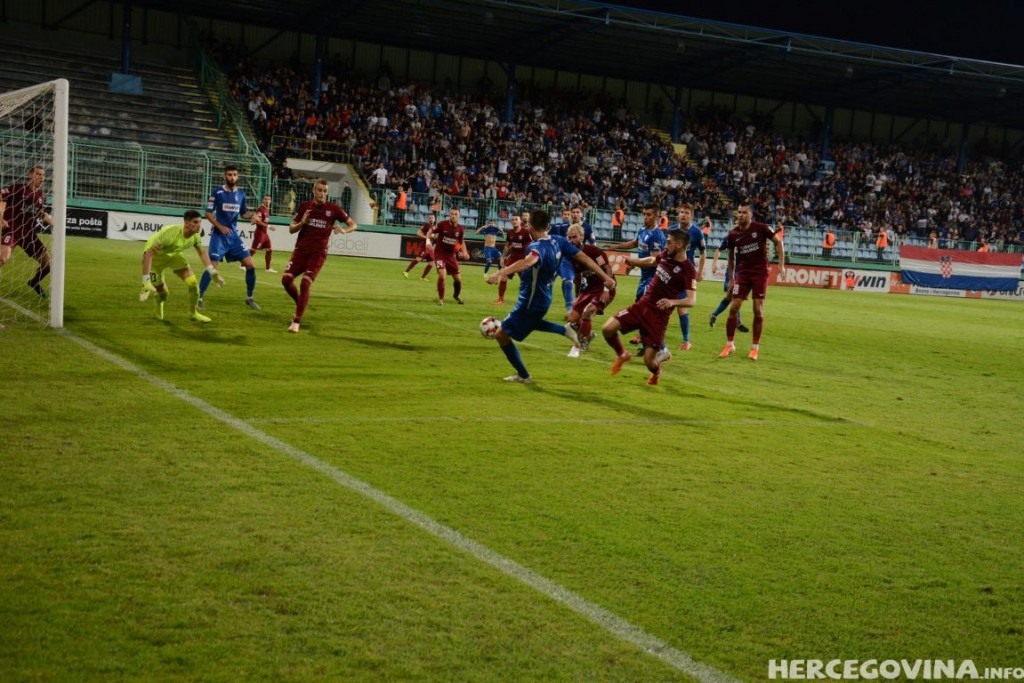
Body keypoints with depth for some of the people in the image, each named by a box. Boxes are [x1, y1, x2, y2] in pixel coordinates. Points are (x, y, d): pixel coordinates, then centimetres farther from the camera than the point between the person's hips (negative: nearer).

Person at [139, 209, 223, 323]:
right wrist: (146, 282, -43)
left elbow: (202, 252, 3)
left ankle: (193, 314, 15)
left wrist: (213, 272, -3)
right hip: (155, 256, -5)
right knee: (162, 294, 1)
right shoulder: (170, 233, -40)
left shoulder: (195, 235, -20)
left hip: (173, 255, 5)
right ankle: (159, 307, 41)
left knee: (193, 283, -9)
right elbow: (148, 254, -40)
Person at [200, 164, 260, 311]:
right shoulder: (217, 192, -6)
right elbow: (208, 213, -5)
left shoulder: (241, 194, 8)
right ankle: (198, 298, -1)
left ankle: (249, 298, 13)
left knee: (250, 264, -2)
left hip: (234, 235, 5)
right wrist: (220, 226, -18)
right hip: (219, 235, -5)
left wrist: (252, 214, -4)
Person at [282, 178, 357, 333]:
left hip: (318, 253, -3)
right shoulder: (304, 206, 5)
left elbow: (353, 224, 4)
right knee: (286, 279, -10)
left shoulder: (333, 209, -2)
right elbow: (291, 229, 8)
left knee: (305, 284, -18)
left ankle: (296, 322, -11)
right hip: (301, 250, 3)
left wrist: (344, 230, -18)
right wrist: (302, 223, -13)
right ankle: (300, 304, 20)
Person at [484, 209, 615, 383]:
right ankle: (565, 331, 23)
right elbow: (584, 257, -2)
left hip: (531, 302, -9)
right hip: (543, 298, 9)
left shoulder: (538, 247, -30)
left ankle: (523, 376, 15)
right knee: (530, 322, 38)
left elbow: (529, 261, -53)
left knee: (502, 335, 6)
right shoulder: (558, 241, -6)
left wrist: (500, 273, -66)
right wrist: (606, 277, 6)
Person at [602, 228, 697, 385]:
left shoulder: (688, 270, -18)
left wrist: (672, 302, -44)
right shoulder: (665, 255, 2)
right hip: (642, 305, 6)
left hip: (659, 316, -6)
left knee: (649, 361, -8)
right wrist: (633, 260, 21)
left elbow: (691, 300, -28)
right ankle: (622, 355, 21)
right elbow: (651, 260, 27)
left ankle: (656, 371, 32)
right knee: (607, 328, -10)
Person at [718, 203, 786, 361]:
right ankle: (729, 344, 7)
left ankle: (755, 347, 7)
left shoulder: (760, 228, -7)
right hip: (742, 274, 2)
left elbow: (778, 242, 2)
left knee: (758, 310, -3)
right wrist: (731, 278, 13)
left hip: (760, 273, -2)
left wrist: (781, 265, -5)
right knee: (734, 307, -5)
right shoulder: (732, 235, 1)